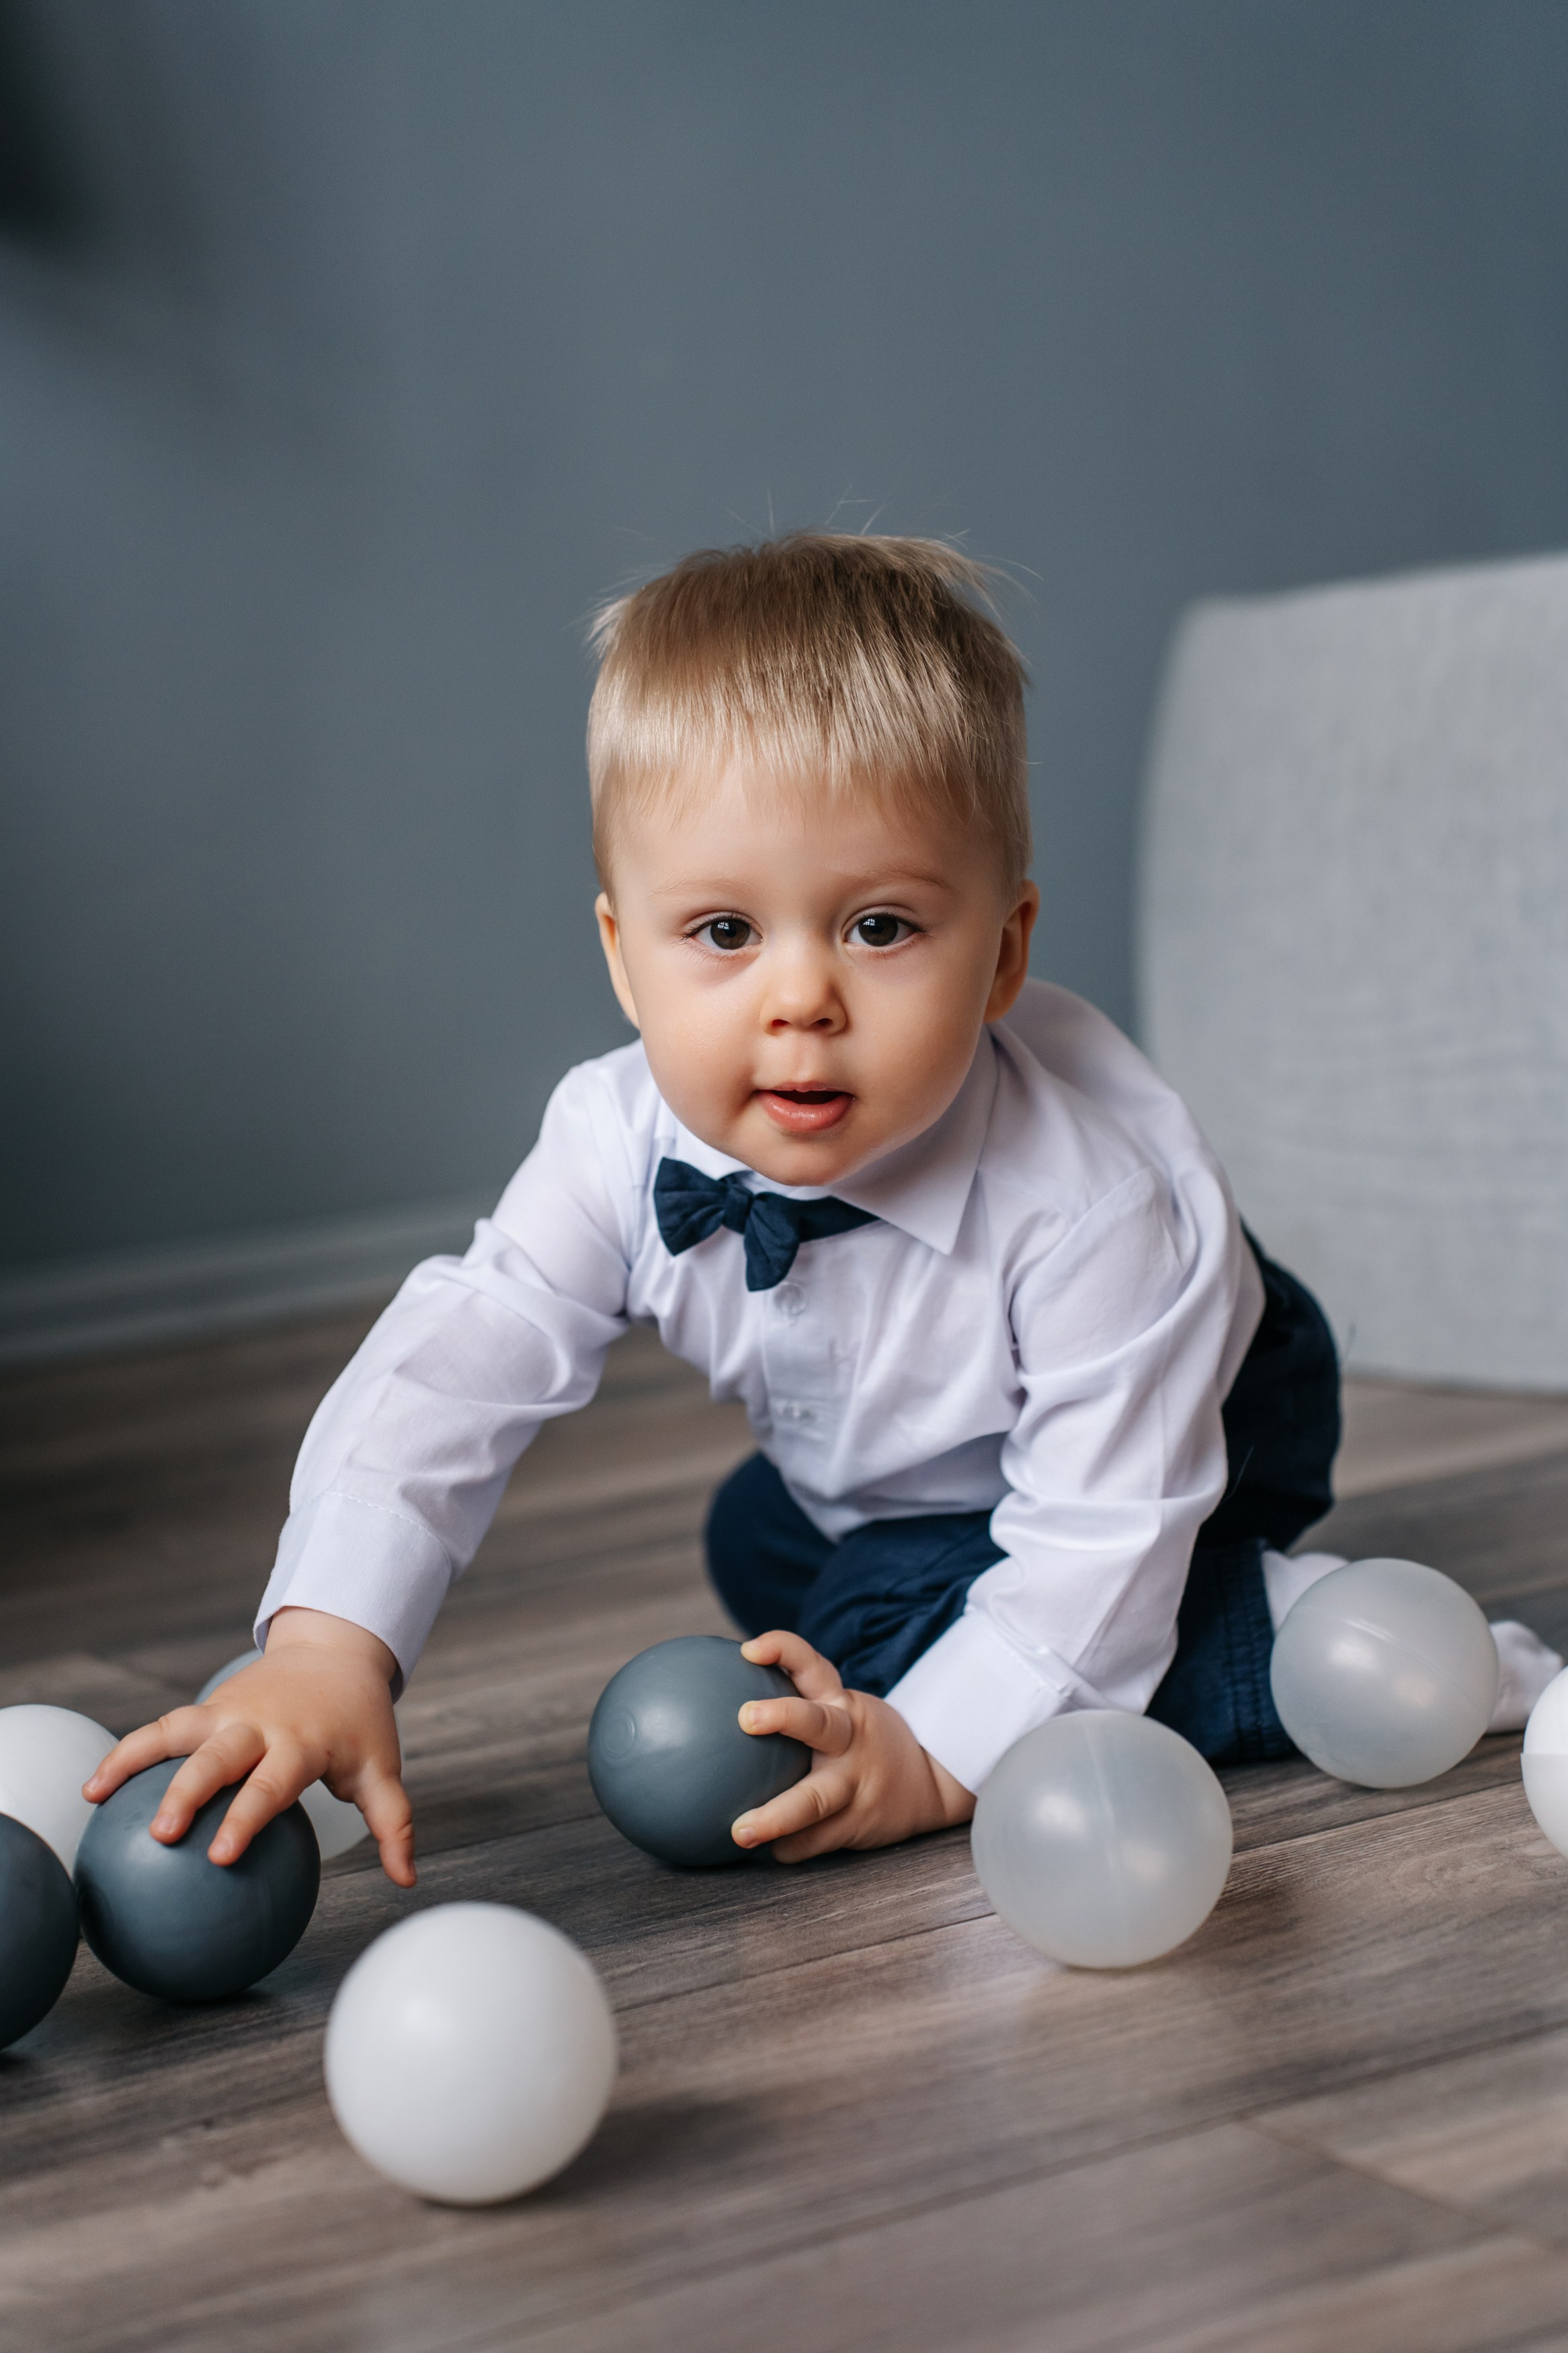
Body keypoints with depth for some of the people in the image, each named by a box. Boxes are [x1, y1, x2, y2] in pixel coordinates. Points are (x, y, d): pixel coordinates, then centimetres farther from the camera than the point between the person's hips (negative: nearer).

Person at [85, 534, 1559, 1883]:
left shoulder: (1093, 1194, -42)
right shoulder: (621, 1149, -28)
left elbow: (1103, 1523, -37)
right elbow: (445, 1376, -30)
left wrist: (932, 1749, -43)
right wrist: (326, 1645, -44)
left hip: (1180, 1444, -7)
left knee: (899, 1632, -26)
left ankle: (1299, 1635, -12)